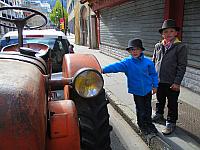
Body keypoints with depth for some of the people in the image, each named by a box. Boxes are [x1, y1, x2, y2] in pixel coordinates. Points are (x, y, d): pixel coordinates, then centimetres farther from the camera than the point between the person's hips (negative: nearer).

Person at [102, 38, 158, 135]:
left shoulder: (148, 62, -6)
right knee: (140, 109, 11)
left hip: (147, 90, 2)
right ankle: (142, 126, 33)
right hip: (136, 90, -2)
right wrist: (104, 70, -40)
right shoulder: (127, 62, -12)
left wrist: (155, 86, 6)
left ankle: (149, 124, 38)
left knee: (148, 108, 16)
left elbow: (153, 74, 5)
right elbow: (116, 66, -26)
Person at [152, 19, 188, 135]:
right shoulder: (158, 46, 3)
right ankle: (159, 115, 44)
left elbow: (182, 67, -11)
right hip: (158, 81, 4)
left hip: (172, 83, -4)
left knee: (172, 104, 10)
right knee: (160, 100, 22)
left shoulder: (181, 47, -10)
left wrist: (177, 82, -14)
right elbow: (153, 62, 11)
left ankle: (171, 123, 26)